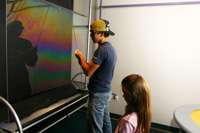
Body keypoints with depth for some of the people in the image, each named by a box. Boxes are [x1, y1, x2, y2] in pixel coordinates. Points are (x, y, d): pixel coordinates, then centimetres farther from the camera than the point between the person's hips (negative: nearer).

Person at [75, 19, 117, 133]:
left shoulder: (102, 50, -22)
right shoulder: (111, 48, 9)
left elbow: (88, 72, -20)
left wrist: (80, 56, -6)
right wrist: (83, 61, 7)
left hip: (98, 94, -10)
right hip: (107, 91, 10)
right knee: (105, 122, 23)